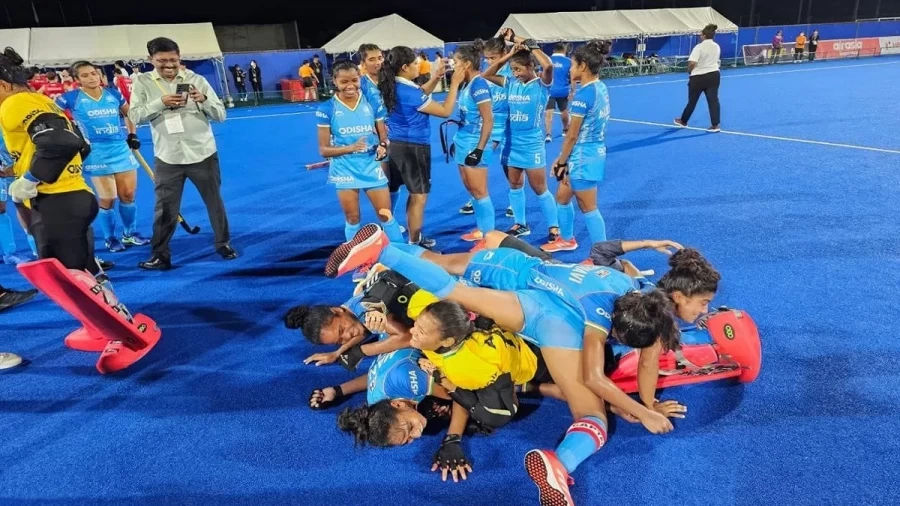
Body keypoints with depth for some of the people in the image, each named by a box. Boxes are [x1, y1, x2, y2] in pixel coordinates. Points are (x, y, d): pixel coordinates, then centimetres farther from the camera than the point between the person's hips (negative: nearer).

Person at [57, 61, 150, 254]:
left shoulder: (113, 94, 5)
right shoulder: (71, 98, -6)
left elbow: (129, 114, 21)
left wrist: (132, 134, 14)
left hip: (121, 149, 3)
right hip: (96, 154, -3)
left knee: (128, 194, 7)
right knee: (107, 199, 0)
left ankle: (130, 234, 24)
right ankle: (110, 239, 17)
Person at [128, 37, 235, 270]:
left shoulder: (196, 80, -1)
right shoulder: (142, 82, 1)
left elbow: (220, 114, -1)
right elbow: (135, 116, -6)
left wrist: (204, 100, -20)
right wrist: (161, 103, -19)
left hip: (202, 154, 0)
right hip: (167, 158, 0)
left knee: (214, 202, 11)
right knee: (165, 208, 4)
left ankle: (224, 243, 28)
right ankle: (160, 255, 16)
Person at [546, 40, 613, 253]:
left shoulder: (583, 95, -22)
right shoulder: (601, 88, 5)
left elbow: (572, 136, -18)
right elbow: (589, 127, 9)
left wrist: (561, 162, -6)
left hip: (583, 157, -9)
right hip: (596, 151, 9)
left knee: (588, 208, 4)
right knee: (562, 197, 23)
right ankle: (566, 239, 41)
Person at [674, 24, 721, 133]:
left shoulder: (699, 47, -15)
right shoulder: (717, 46, 8)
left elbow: (692, 63, -23)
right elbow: (716, 61, 16)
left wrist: (689, 71, -5)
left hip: (698, 77, -5)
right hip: (714, 75, 5)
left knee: (692, 101, 10)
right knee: (713, 100, 1)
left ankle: (683, 121, 29)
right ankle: (715, 125, -4)